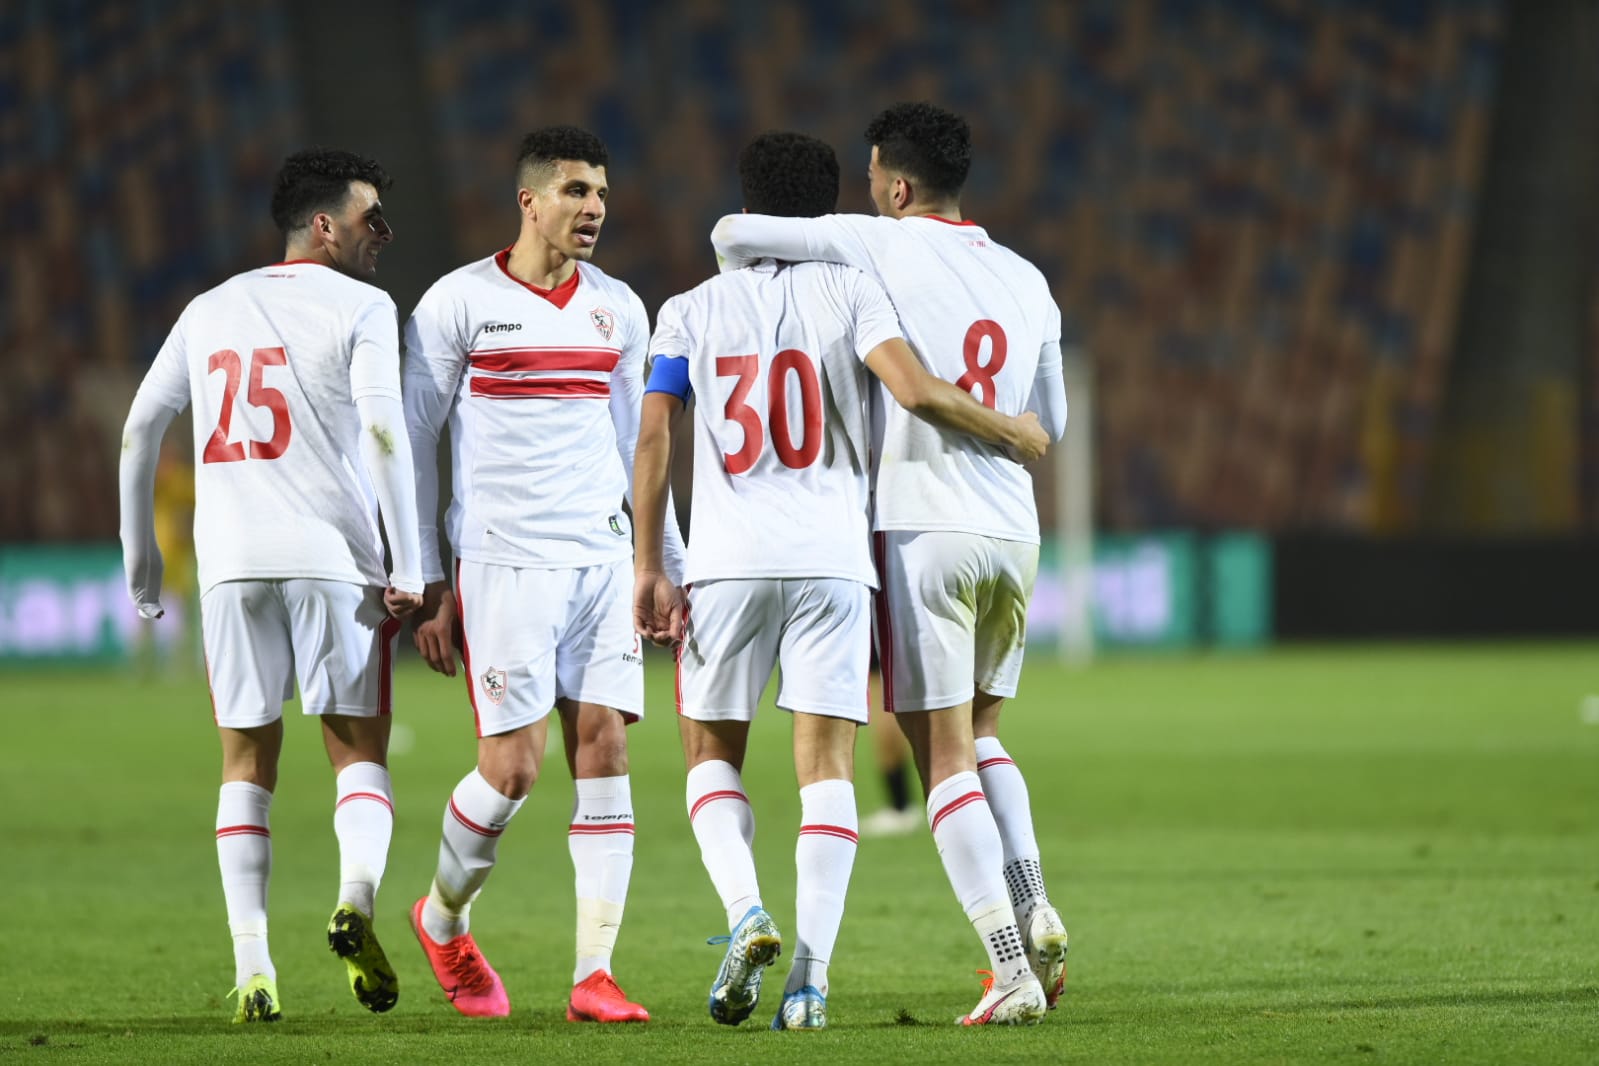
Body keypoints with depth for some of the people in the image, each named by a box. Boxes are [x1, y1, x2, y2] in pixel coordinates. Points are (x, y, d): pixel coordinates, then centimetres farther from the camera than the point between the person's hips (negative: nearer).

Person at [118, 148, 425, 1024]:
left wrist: (140, 557, 24)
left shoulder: (209, 310, 16)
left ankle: (251, 966, -2)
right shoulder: (359, 307, 0)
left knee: (248, 762, 9)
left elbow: (140, 431, 16)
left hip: (231, 560, 3)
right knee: (359, 751, 5)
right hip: (334, 558, -3)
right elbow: (383, 432, -11)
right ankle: (356, 897, -22)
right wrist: (407, 570, -11)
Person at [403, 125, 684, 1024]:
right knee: (513, 767, -8)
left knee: (605, 747, -5)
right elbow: (414, 443, 1)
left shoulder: (618, 310, 11)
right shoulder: (460, 303, -2)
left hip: (602, 559, 4)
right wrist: (428, 584, -2)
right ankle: (444, 920, 21)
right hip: (500, 561, -4)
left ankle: (595, 975, -4)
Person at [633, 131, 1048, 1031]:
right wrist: (1016, 433, 5)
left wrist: (650, 569, 5)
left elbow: (654, 441, 3)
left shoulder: (692, 312, 10)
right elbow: (917, 392, -10)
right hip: (831, 554, -1)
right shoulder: (847, 291, 4)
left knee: (713, 751, 14)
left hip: (727, 560, 1)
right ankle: (811, 979, -9)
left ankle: (747, 913, -12)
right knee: (827, 761, 2)